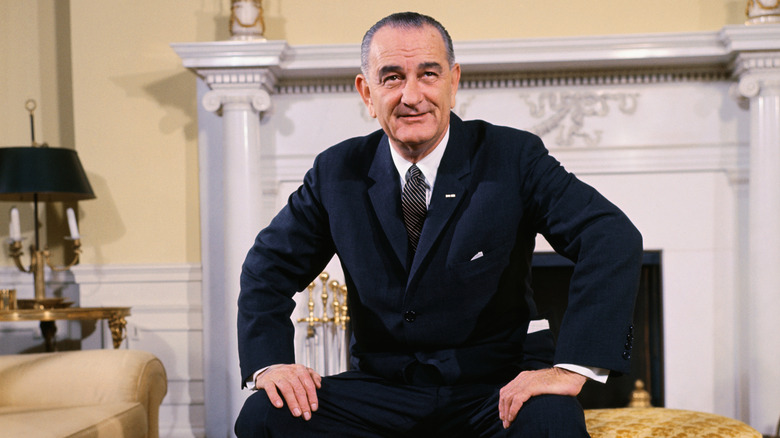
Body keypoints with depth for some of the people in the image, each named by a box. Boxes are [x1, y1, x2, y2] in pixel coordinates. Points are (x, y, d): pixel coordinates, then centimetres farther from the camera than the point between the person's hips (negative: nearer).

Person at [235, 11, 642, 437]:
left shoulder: (513, 158, -6)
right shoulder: (337, 172, 3)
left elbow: (614, 237, -15)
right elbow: (269, 265, 10)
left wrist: (572, 367, -26)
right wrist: (270, 362, -9)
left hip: (496, 388, -2)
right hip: (381, 392, 3)